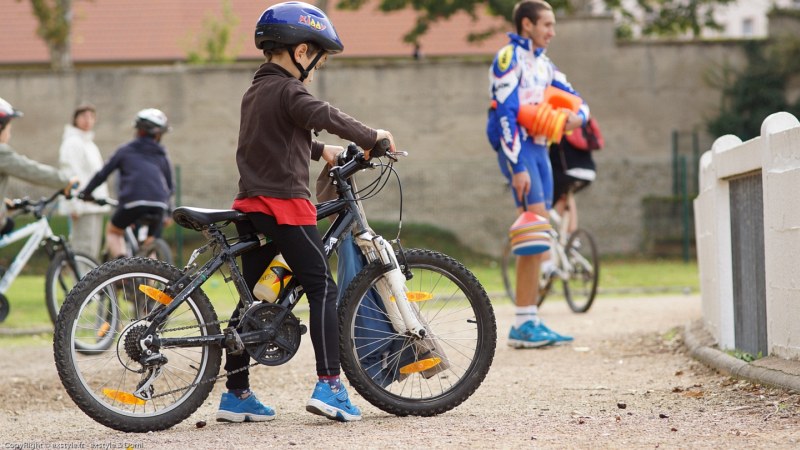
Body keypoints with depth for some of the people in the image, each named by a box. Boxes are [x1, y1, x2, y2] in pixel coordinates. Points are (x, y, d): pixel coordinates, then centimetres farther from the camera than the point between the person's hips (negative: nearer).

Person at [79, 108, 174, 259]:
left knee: (113, 231, 22)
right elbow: (170, 186, 25)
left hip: (133, 201, -2)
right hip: (158, 204, 2)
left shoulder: (125, 151, 18)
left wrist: (86, 193, 30)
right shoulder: (162, 156, 23)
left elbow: (102, 174, 17)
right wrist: (168, 211, 38)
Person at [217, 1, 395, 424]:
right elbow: (325, 116, -26)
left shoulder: (255, 91, 19)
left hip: (250, 205, 9)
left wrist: (320, 151, 34)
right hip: (286, 203, -9)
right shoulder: (287, 91, -10)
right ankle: (328, 385, -14)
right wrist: (371, 136, -17)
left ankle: (236, 393, 11)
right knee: (322, 288, -6)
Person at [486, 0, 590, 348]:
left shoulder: (542, 62, 18)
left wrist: (578, 115, -5)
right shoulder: (510, 58, -8)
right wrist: (517, 167, -21)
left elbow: (573, 97, 21)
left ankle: (530, 321, 10)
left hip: (539, 148, 9)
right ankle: (523, 324, -16)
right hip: (517, 149, -9)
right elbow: (506, 113, -15)